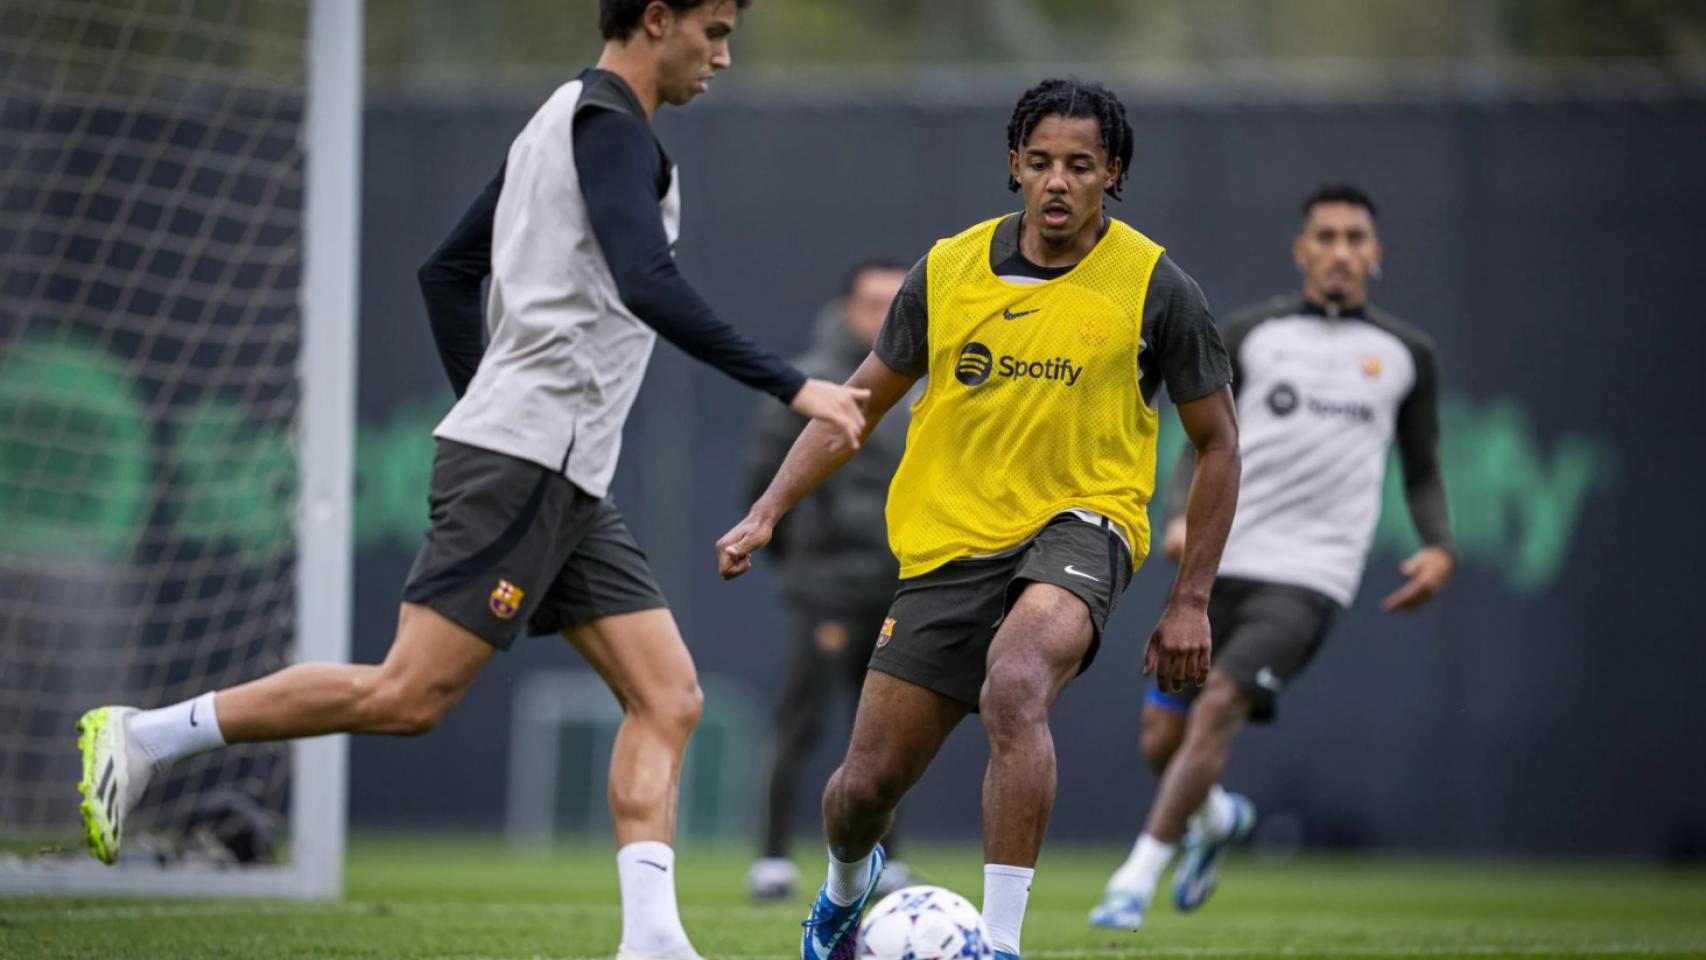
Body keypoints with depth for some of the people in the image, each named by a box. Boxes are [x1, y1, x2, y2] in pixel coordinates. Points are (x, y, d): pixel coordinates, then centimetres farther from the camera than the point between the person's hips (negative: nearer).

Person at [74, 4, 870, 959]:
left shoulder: (566, 120, 20)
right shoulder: (610, 124, -10)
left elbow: (448, 272, 26)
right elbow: (647, 288, -25)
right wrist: (793, 387, -25)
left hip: (569, 482, 10)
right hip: (524, 463, -10)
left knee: (667, 698, 0)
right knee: (412, 695, -12)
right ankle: (144, 737, -5)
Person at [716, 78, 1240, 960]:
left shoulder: (1154, 286, -5)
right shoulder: (948, 269, 2)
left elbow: (1215, 441, 4)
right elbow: (862, 400, 14)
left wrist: (1191, 600, 1)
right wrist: (768, 511, 4)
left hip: (1079, 525, -4)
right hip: (950, 539, 4)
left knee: (1014, 687, -37)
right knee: (867, 786, 4)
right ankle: (845, 887, 43)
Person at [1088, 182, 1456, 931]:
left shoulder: (1407, 355, 10)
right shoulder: (1250, 333, 9)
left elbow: (1422, 472, 17)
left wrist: (1438, 547, -2)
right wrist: (1184, 514, -8)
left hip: (1311, 579, -2)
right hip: (1221, 563, 2)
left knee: (1218, 707, -22)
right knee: (1162, 739, 3)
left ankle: (1136, 879, -15)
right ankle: (1218, 818, 37)